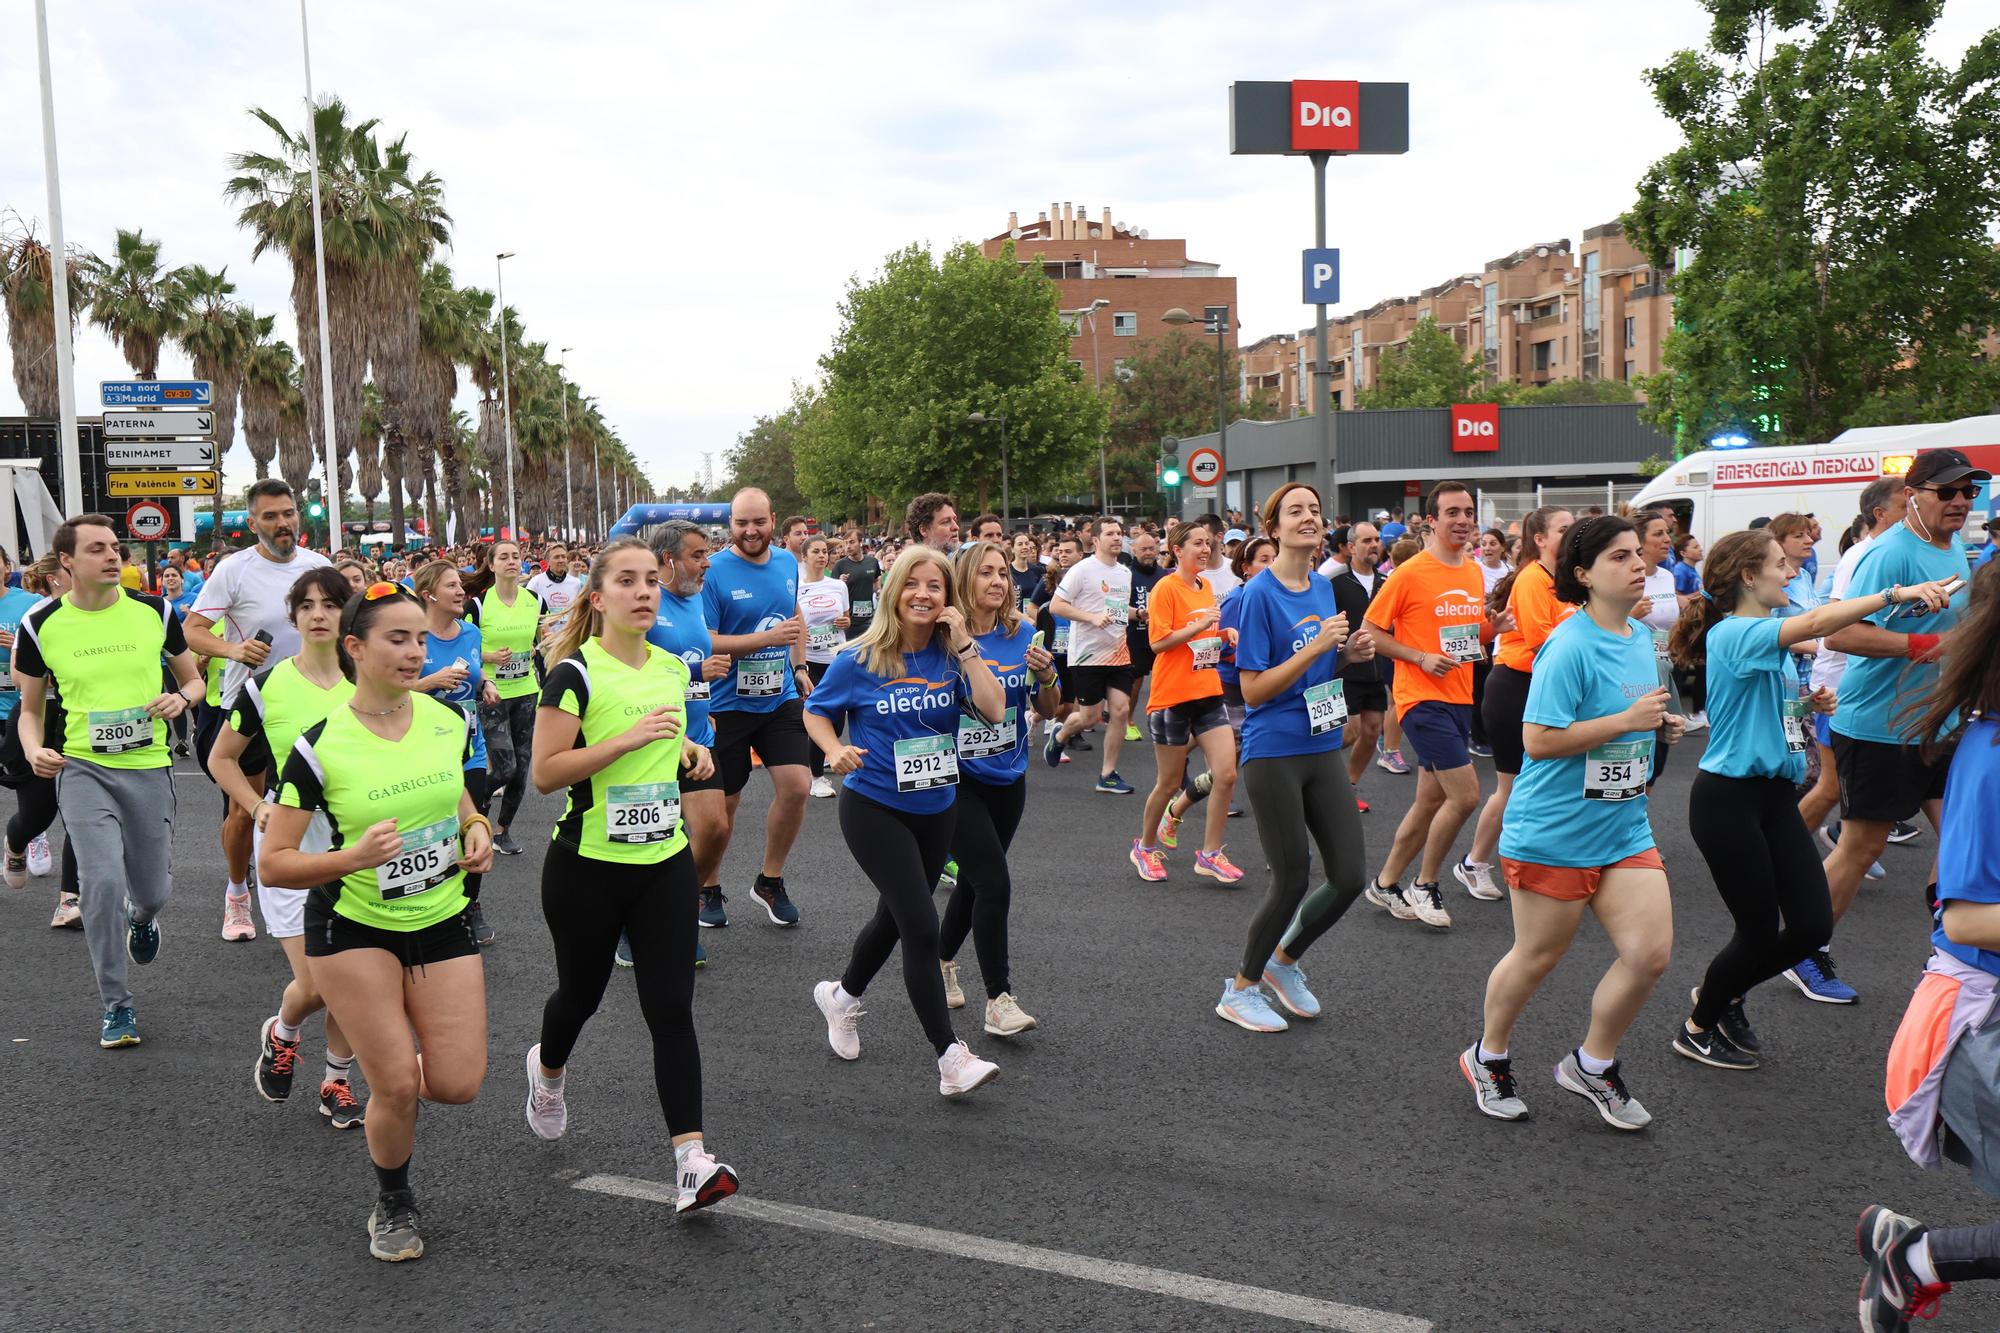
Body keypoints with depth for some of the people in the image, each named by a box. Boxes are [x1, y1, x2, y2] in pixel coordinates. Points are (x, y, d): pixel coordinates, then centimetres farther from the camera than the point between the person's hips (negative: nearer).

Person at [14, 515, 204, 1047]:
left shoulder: (153, 611, 0)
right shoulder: (40, 626, -2)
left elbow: (193, 679, 12)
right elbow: (30, 708, 9)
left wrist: (181, 697, -11)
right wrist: (34, 749, -11)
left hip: (148, 767, 1)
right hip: (81, 768, -1)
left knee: (154, 891, 8)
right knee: (103, 881, -16)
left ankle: (141, 918, 50)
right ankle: (116, 1005, 2)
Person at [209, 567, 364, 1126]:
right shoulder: (266, 686, -5)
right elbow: (221, 758, 6)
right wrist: (259, 807, -9)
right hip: (289, 840, -2)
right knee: (315, 985, -8)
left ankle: (337, 1084, 24)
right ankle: (280, 1034, 28)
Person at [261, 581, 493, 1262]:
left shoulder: (449, 720, -4)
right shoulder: (321, 746, -16)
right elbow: (272, 863, -13)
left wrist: (477, 830, -4)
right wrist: (353, 856, -29)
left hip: (443, 920, 4)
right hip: (353, 926, -3)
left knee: (457, 1084, -4)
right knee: (397, 1088, -6)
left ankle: (383, 1047, 33)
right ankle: (393, 1205, 25)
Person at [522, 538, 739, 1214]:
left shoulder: (672, 667, 6)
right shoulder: (576, 671, -13)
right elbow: (545, 773, -18)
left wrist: (687, 750, 2)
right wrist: (630, 738, -25)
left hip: (665, 862, 4)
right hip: (587, 866, -4)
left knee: (671, 1009, -3)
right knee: (581, 993, 17)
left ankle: (692, 1160, -3)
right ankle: (548, 1069, 51)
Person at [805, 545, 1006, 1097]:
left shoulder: (951, 655, -4)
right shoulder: (861, 660, -10)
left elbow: (994, 710, -17)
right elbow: (815, 711, 3)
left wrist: (964, 644, -19)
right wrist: (835, 749, -16)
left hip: (935, 808, 5)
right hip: (874, 807, -5)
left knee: (895, 918, 21)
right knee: (922, 928, -12)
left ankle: (841, 996, 49)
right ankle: (951, 1058, -5)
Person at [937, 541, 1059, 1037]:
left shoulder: (1023, 634, 0)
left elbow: (1048, 710, 6)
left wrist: (1046, 677, -14)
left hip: (1008, 778, 5)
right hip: (957, 779, -5)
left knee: (973, 880, 18)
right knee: (994, 884, -12)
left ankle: (943, 963, 42)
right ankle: (999, 1001, -2)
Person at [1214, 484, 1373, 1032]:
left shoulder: (1325, 587, 8)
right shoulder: (1259, 594, -13)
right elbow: (1254, 690, -16)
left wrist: (1349, 652, -1)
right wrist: (1317, 646, -22)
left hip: (1323, 748, 7)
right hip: (1273, 754, -7)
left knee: (1350, 877, 5)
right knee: (1292, 882, 1)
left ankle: (1284, 960, 30)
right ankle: (1240, 991, 22)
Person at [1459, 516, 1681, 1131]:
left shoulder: (1642, 638, 8)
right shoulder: (1570, 646, -18)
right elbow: (1538, 739, -24)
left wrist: (1659, 725, 4)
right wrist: (1626, 720, -23)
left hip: (1624, 827, 7)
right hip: (1554, 832, -7)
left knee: (1650, 951, -2)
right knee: (1538, 956, 7)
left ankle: (1591, 1065, 21)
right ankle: (1488, 1058, 32)